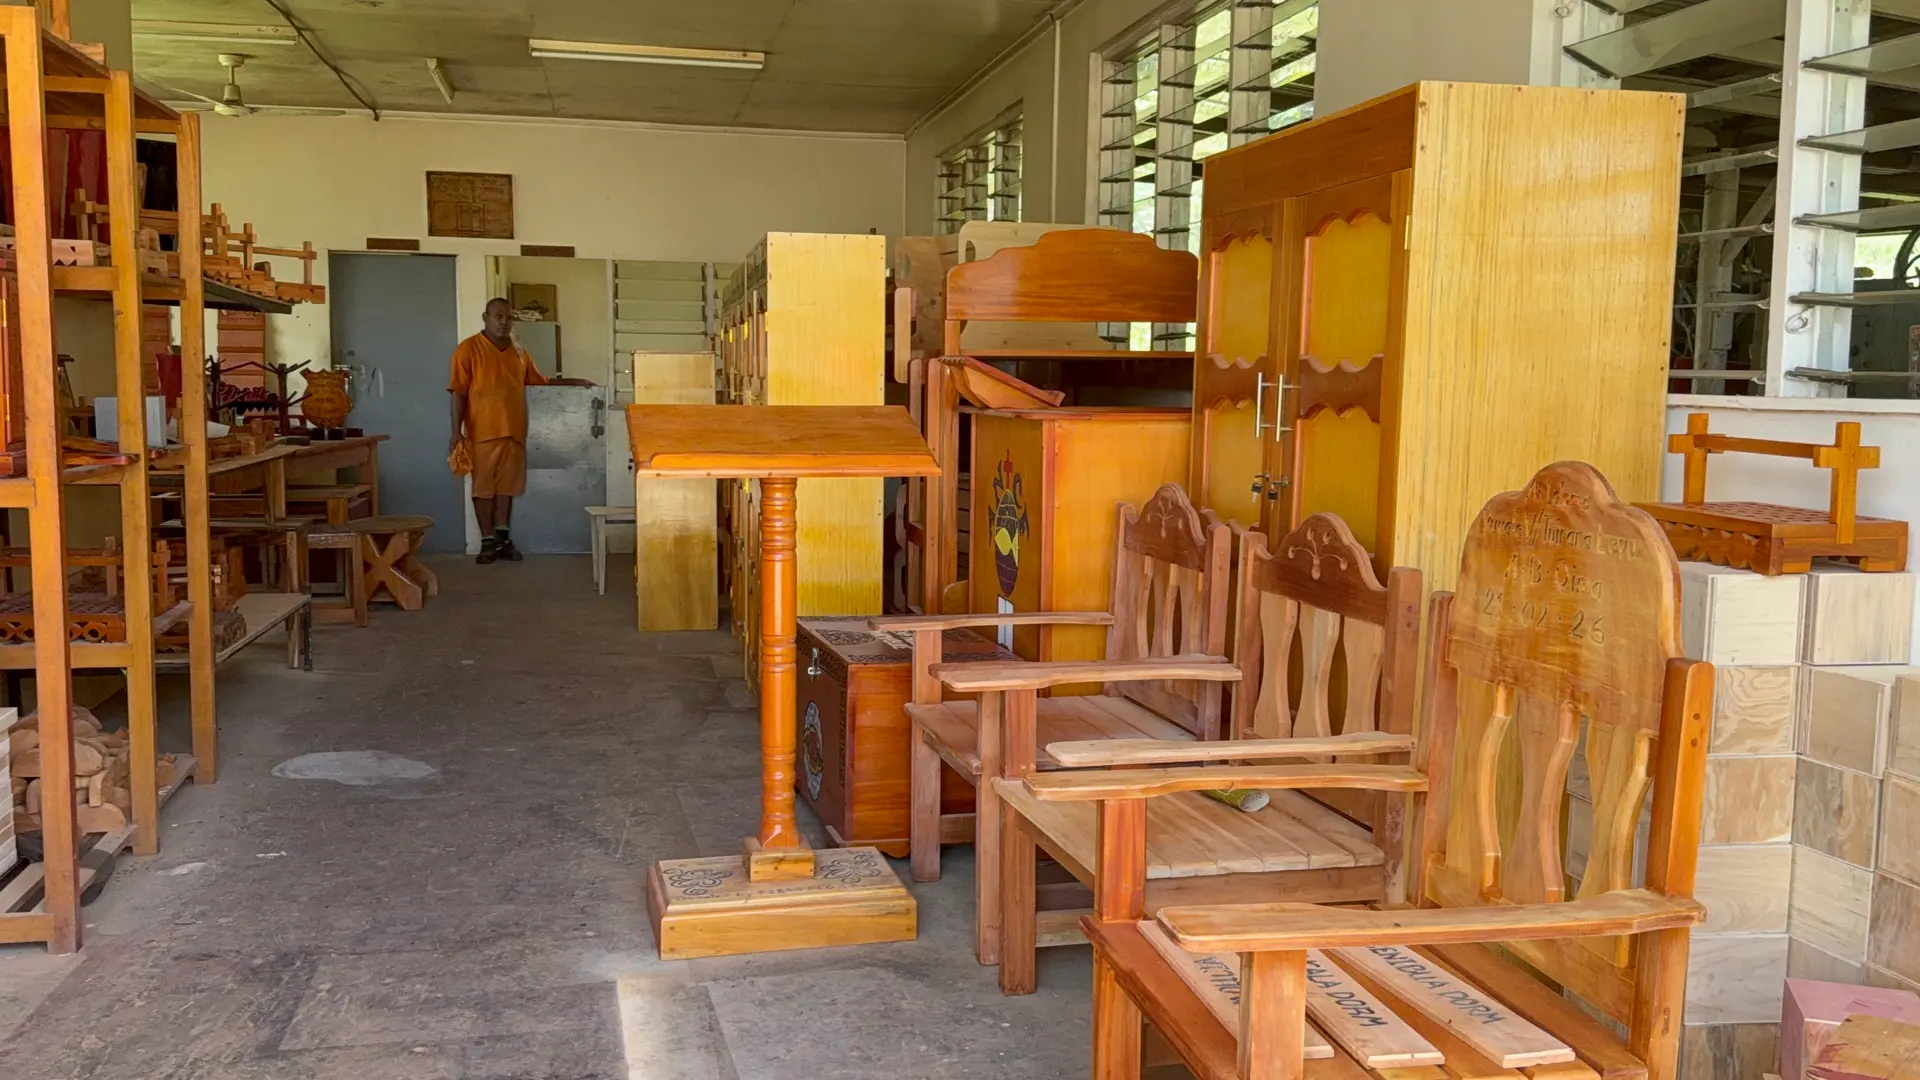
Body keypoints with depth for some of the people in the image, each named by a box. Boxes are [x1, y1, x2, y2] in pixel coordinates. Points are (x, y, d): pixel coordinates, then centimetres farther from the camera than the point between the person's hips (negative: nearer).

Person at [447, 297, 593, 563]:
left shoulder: (519, 352, 13)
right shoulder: (468, 349, -4)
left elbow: (540, 381, 25)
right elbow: (458, 392, -8)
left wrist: (574, 382, 18)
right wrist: (456, 431, -13)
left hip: (513, 431, 5)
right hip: (482, 431, -5)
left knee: (507, 485, 7)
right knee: (483, 486, 1)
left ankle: (502, 538, 13)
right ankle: (487, 541, 6)